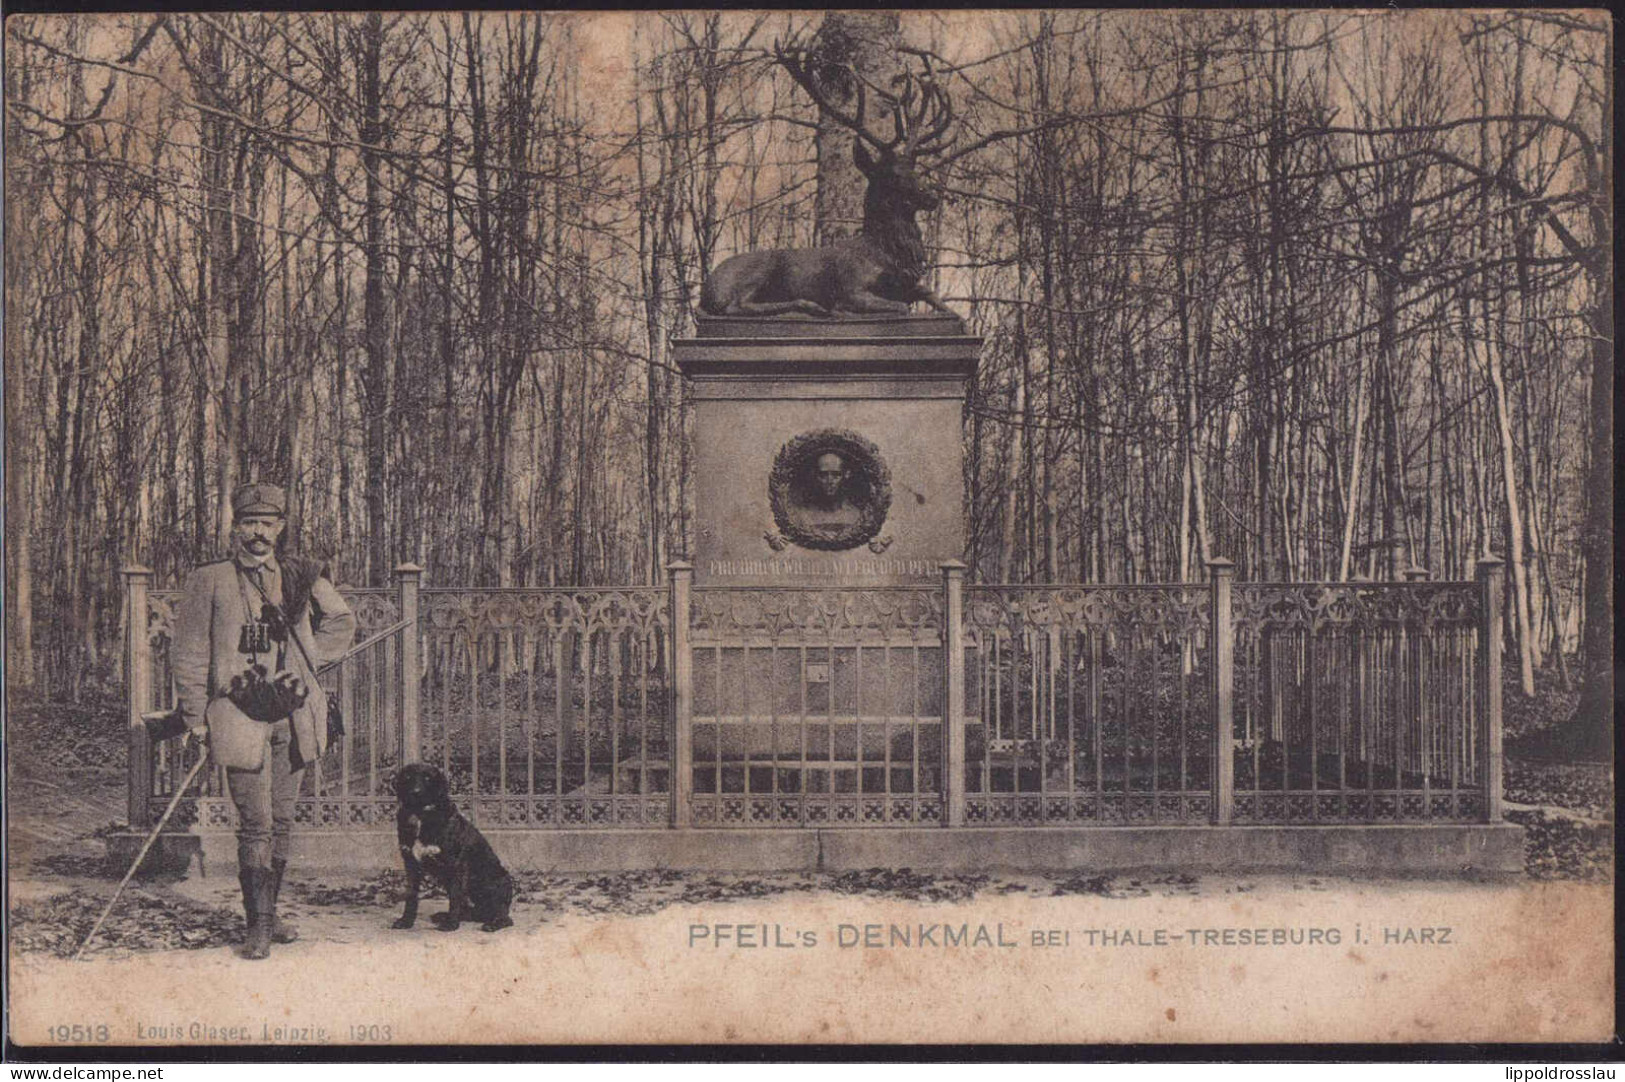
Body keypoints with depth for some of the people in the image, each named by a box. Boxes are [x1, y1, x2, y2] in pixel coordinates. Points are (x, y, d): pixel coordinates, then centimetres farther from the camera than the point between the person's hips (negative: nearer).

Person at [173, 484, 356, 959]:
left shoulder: (300, 576, 7)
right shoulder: (210, 582, -1)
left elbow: (342, 621, 22)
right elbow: (189, 654, 0)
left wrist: (312, 658, 10)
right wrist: (196, 718, -3)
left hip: (293, 715, 4)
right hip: (241, 716, -4)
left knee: (281, 820, 10)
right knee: (256, 824, -8)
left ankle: (268, 912, 21)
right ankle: (258, 924, -3)